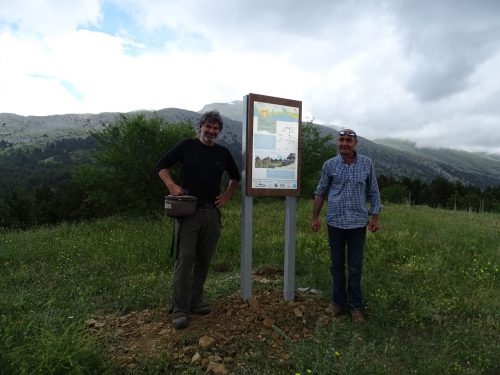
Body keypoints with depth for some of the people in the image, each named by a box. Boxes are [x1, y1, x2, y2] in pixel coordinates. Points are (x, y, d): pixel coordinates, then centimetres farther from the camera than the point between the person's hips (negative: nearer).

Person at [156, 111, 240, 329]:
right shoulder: (187, 146, 2)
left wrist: (227, 196, 12)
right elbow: (161, 165, 6)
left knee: (204, 260, 9)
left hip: (212, 212, 4)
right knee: (185, 258, -7)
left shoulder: (223, 153, 12)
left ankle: (195, 302, 23)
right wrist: (171, 186, -9)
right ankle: (180, 310, 1)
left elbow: (235, 177, 26)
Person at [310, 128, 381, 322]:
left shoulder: (367, 163, 1)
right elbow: (320, 192, 6)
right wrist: (315, 217, 5)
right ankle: (339, 302, 26)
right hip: (335, 221, 0)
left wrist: (375, 217, 1)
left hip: (358, 222, 0)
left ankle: (355, 305, 21)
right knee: (337, 265, 11)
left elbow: (373, 192, 6)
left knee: (355, 267, 7)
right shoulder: (329, 165, 0)